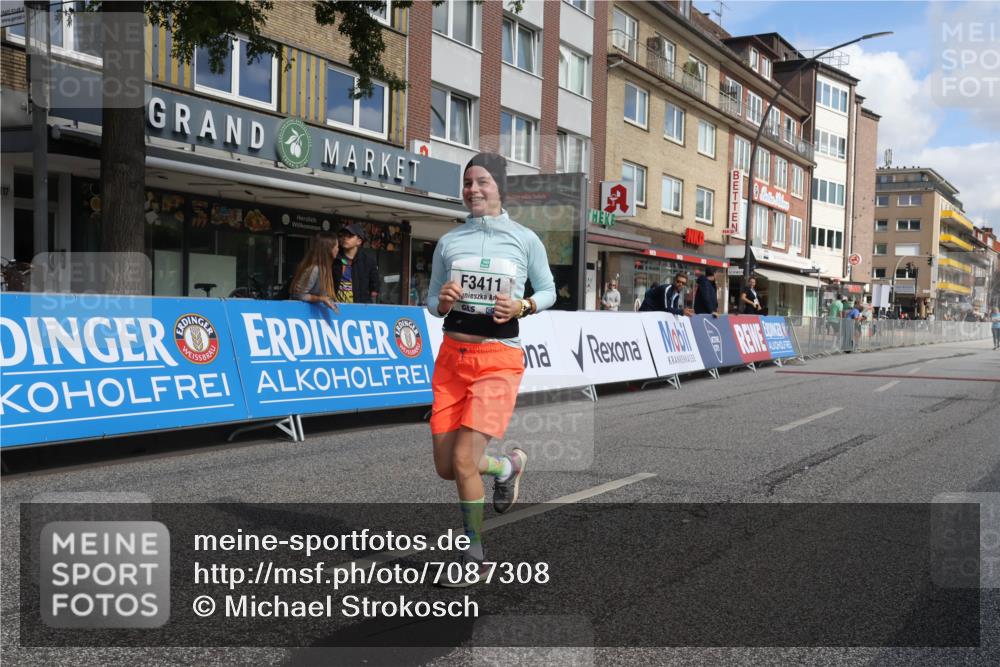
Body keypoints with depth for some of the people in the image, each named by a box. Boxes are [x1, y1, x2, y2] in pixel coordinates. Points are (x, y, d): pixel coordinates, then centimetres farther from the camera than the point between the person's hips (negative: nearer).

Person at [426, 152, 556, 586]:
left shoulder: (525, 240, -1)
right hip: (452, 355, 4)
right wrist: (444, 301, -11)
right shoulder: (449, 242, 6)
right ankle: (508, 466, 37)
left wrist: (521, 306, -10)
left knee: (464, 460, -13)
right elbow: (432, 304, 12)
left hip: (499, 359, -4)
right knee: (445, 467, 4)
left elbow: (548, 291, 10)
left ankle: (474, 556, 8)